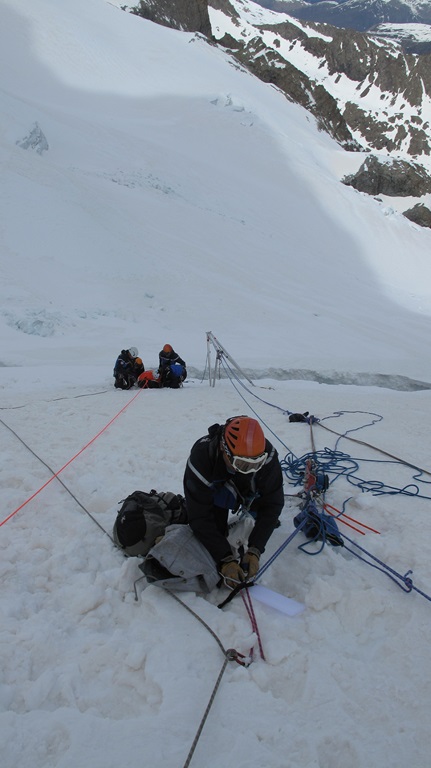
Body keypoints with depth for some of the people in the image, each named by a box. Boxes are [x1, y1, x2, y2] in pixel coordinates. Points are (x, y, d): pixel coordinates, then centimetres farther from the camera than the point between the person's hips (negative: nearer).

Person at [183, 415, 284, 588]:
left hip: (249, 487, 3)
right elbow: (199, 516, -38)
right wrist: (225, 558, -42)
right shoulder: (201, 456, -42)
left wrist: (254, 551, -37)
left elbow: (272, 503, -29)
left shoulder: (266, 455, -37)